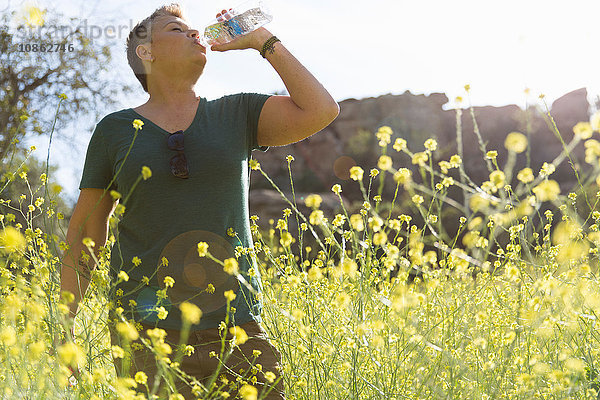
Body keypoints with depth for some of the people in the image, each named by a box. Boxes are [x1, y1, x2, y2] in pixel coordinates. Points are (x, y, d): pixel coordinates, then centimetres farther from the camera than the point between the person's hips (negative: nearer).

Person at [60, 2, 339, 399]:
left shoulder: (237, 114, 9)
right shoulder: (116, 130, 8)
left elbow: (321, 111, -7)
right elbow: (85, 232, 13)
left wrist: (263, 41, 1)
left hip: (235, 325, 1)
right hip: (146, 329, -1)